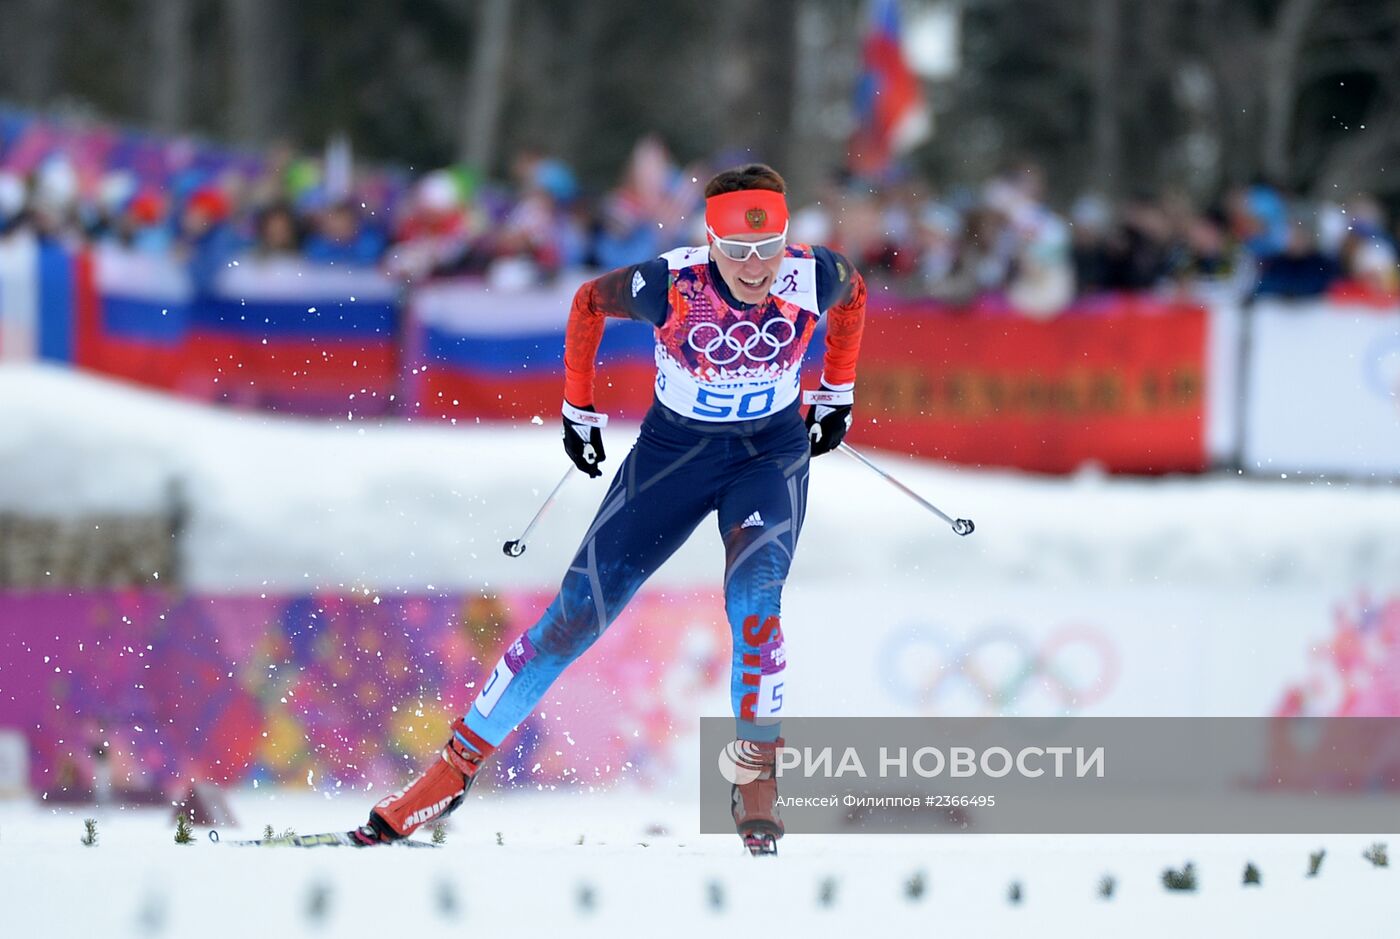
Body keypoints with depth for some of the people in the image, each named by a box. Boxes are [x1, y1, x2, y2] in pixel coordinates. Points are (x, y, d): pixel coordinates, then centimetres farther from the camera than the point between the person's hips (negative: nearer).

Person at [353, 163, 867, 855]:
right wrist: (578, 411, 4)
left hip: (773, 451, 0)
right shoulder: (670, 285, -27)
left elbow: (853, 296, 5)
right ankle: (459, 763, 7)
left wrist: (836, 395, 13)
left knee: (753, 602, -26)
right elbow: (588, 302, -5)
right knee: (579, 613, -4)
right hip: (674, 449, 0)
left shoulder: (816, 278, -22)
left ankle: (758, 782, -11)